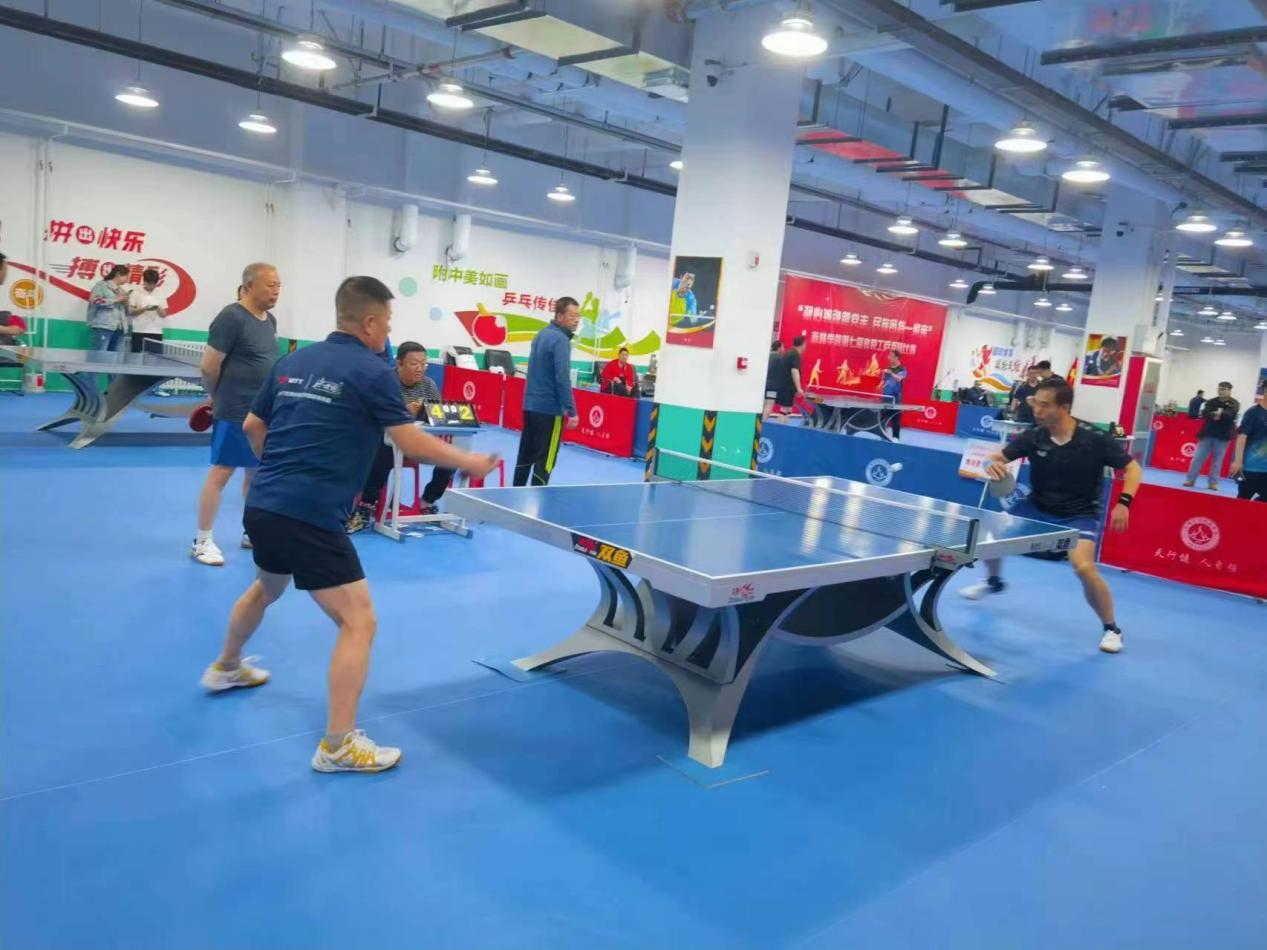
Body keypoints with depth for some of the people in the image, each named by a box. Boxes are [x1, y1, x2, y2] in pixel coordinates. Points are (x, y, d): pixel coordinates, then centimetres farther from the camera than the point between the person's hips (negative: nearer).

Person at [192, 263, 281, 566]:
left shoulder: (270, 320, 11)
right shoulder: (232, 318, -13)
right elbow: (209, 367, -12)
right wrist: (220, 397, 2)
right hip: (235, 413, -8)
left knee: (256, 472, 15)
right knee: (221, 472, -2)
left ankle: (252, 532, 27)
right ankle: (202, 541, 6)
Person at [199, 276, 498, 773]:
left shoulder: (293, 361, 11)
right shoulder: (373, 372, -9)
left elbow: (252, 427, 18)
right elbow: (413, 444, -13)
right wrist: (470, 461, 0)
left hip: (263, 505, 9)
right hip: (310, 517, -9)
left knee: (267, 587, 36)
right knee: (359, 622, -2)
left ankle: (224, 668, 57)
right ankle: (337, 746, -2)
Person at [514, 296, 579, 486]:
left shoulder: (541, 335, 13)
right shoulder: (561, 340, -15)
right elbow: (562, 379, -22)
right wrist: (572, 411, -21)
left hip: (530, 405, 9)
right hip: (549, 408, -9)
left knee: (525, 456, 15)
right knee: (545, 461, -3)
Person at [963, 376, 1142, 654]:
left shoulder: (1095, 439, -20)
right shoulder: (1033, 436, -12)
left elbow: (1133, 469, -12)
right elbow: (1000, 456, -5)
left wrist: (1123, 502, -28)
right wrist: (993, 464, -30)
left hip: (1078, 514, -4)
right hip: (1037, 507, 4)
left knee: (1084, 567, -26)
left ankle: (1111, 629, -1)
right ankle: (994, 581, 32)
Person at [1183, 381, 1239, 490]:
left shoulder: (1234, 404, -1)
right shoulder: (1211, 402, 6)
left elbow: (1231, 415, -19)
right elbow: (1204, 413, -9)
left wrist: (1221, 414, -35)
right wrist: (1214, 415, -26)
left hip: (1222, 436, -2)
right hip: (1207, 434, 2)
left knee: (1217, 460, 4)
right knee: (1198, 457, 0)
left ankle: (1213, 482, 10)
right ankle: (1190, 479, 5)